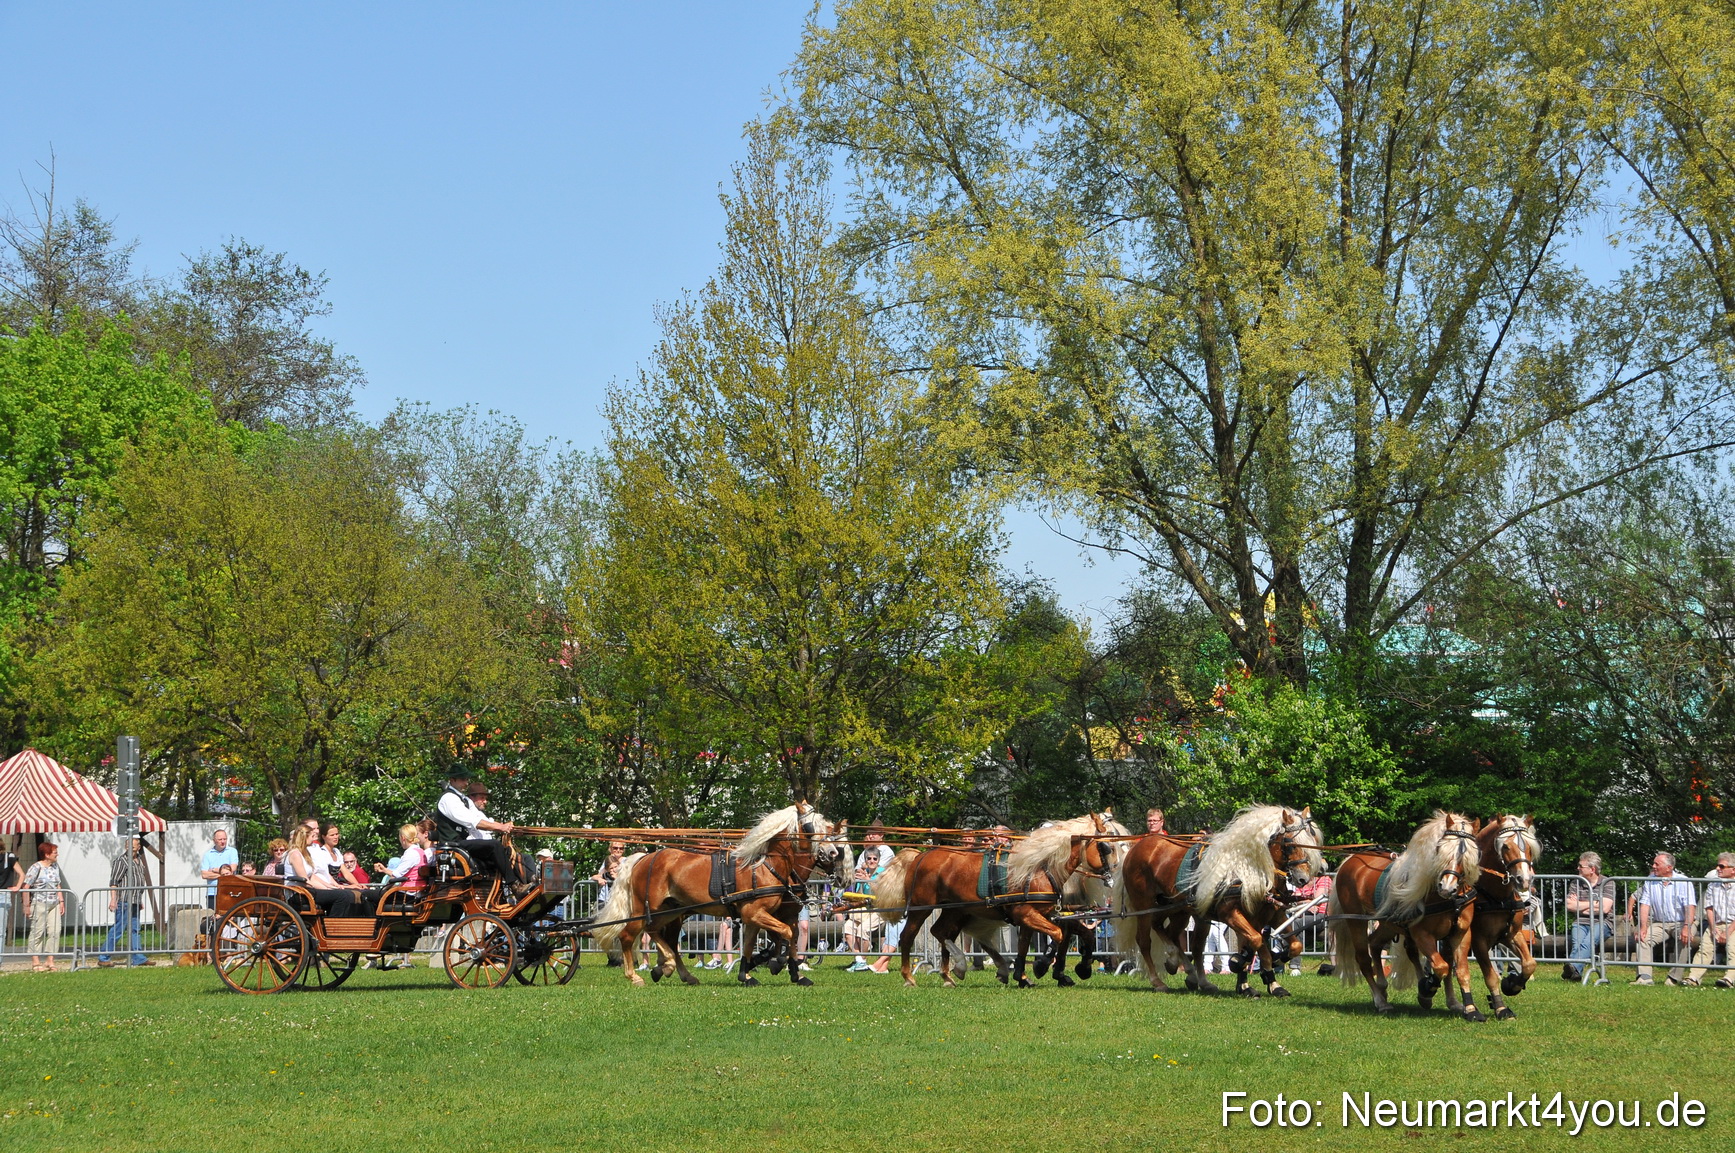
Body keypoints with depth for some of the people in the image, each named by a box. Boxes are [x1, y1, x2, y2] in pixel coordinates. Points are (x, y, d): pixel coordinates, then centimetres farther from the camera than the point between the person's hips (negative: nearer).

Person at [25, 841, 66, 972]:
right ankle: (35, 962, 6)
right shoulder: (35, 868, -10)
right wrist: (26, 906, -12)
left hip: (54, 905, 6)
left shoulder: (55, 867, 12)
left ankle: (50, 960, 3)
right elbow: (26, 887, -10)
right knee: (37, 932, 0)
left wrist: (61, 901, 13)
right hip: (39, 904, -6)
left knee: (55, 931, -3)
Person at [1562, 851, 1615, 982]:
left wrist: (1579, 905, 2)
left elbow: (1604, 908, -8)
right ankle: (1575, 972, -52)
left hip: (1602, 923, -3)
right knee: (1576, 942, -32)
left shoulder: (1607, 883, 5)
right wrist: (1593, 904, 1)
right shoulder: (1576, 882, 17)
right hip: (1580, 923, 3)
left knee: (1588, 942, -36)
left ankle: (1573, 966, -59)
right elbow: (1569, 906, 5)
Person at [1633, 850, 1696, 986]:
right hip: (1659, 924, 4)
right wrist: (1643, 927, -15)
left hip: (1681, 923, -4)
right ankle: (1644, 977, -28)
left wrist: (1686, 928, -33)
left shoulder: (1683, 882, -7)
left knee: (1685, 939, -33)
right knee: (1643, 938, -21)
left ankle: (1674, 978, -27)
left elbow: (1690, 906, -16)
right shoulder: (1650, 881, 5)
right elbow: (1645, 905, 0)